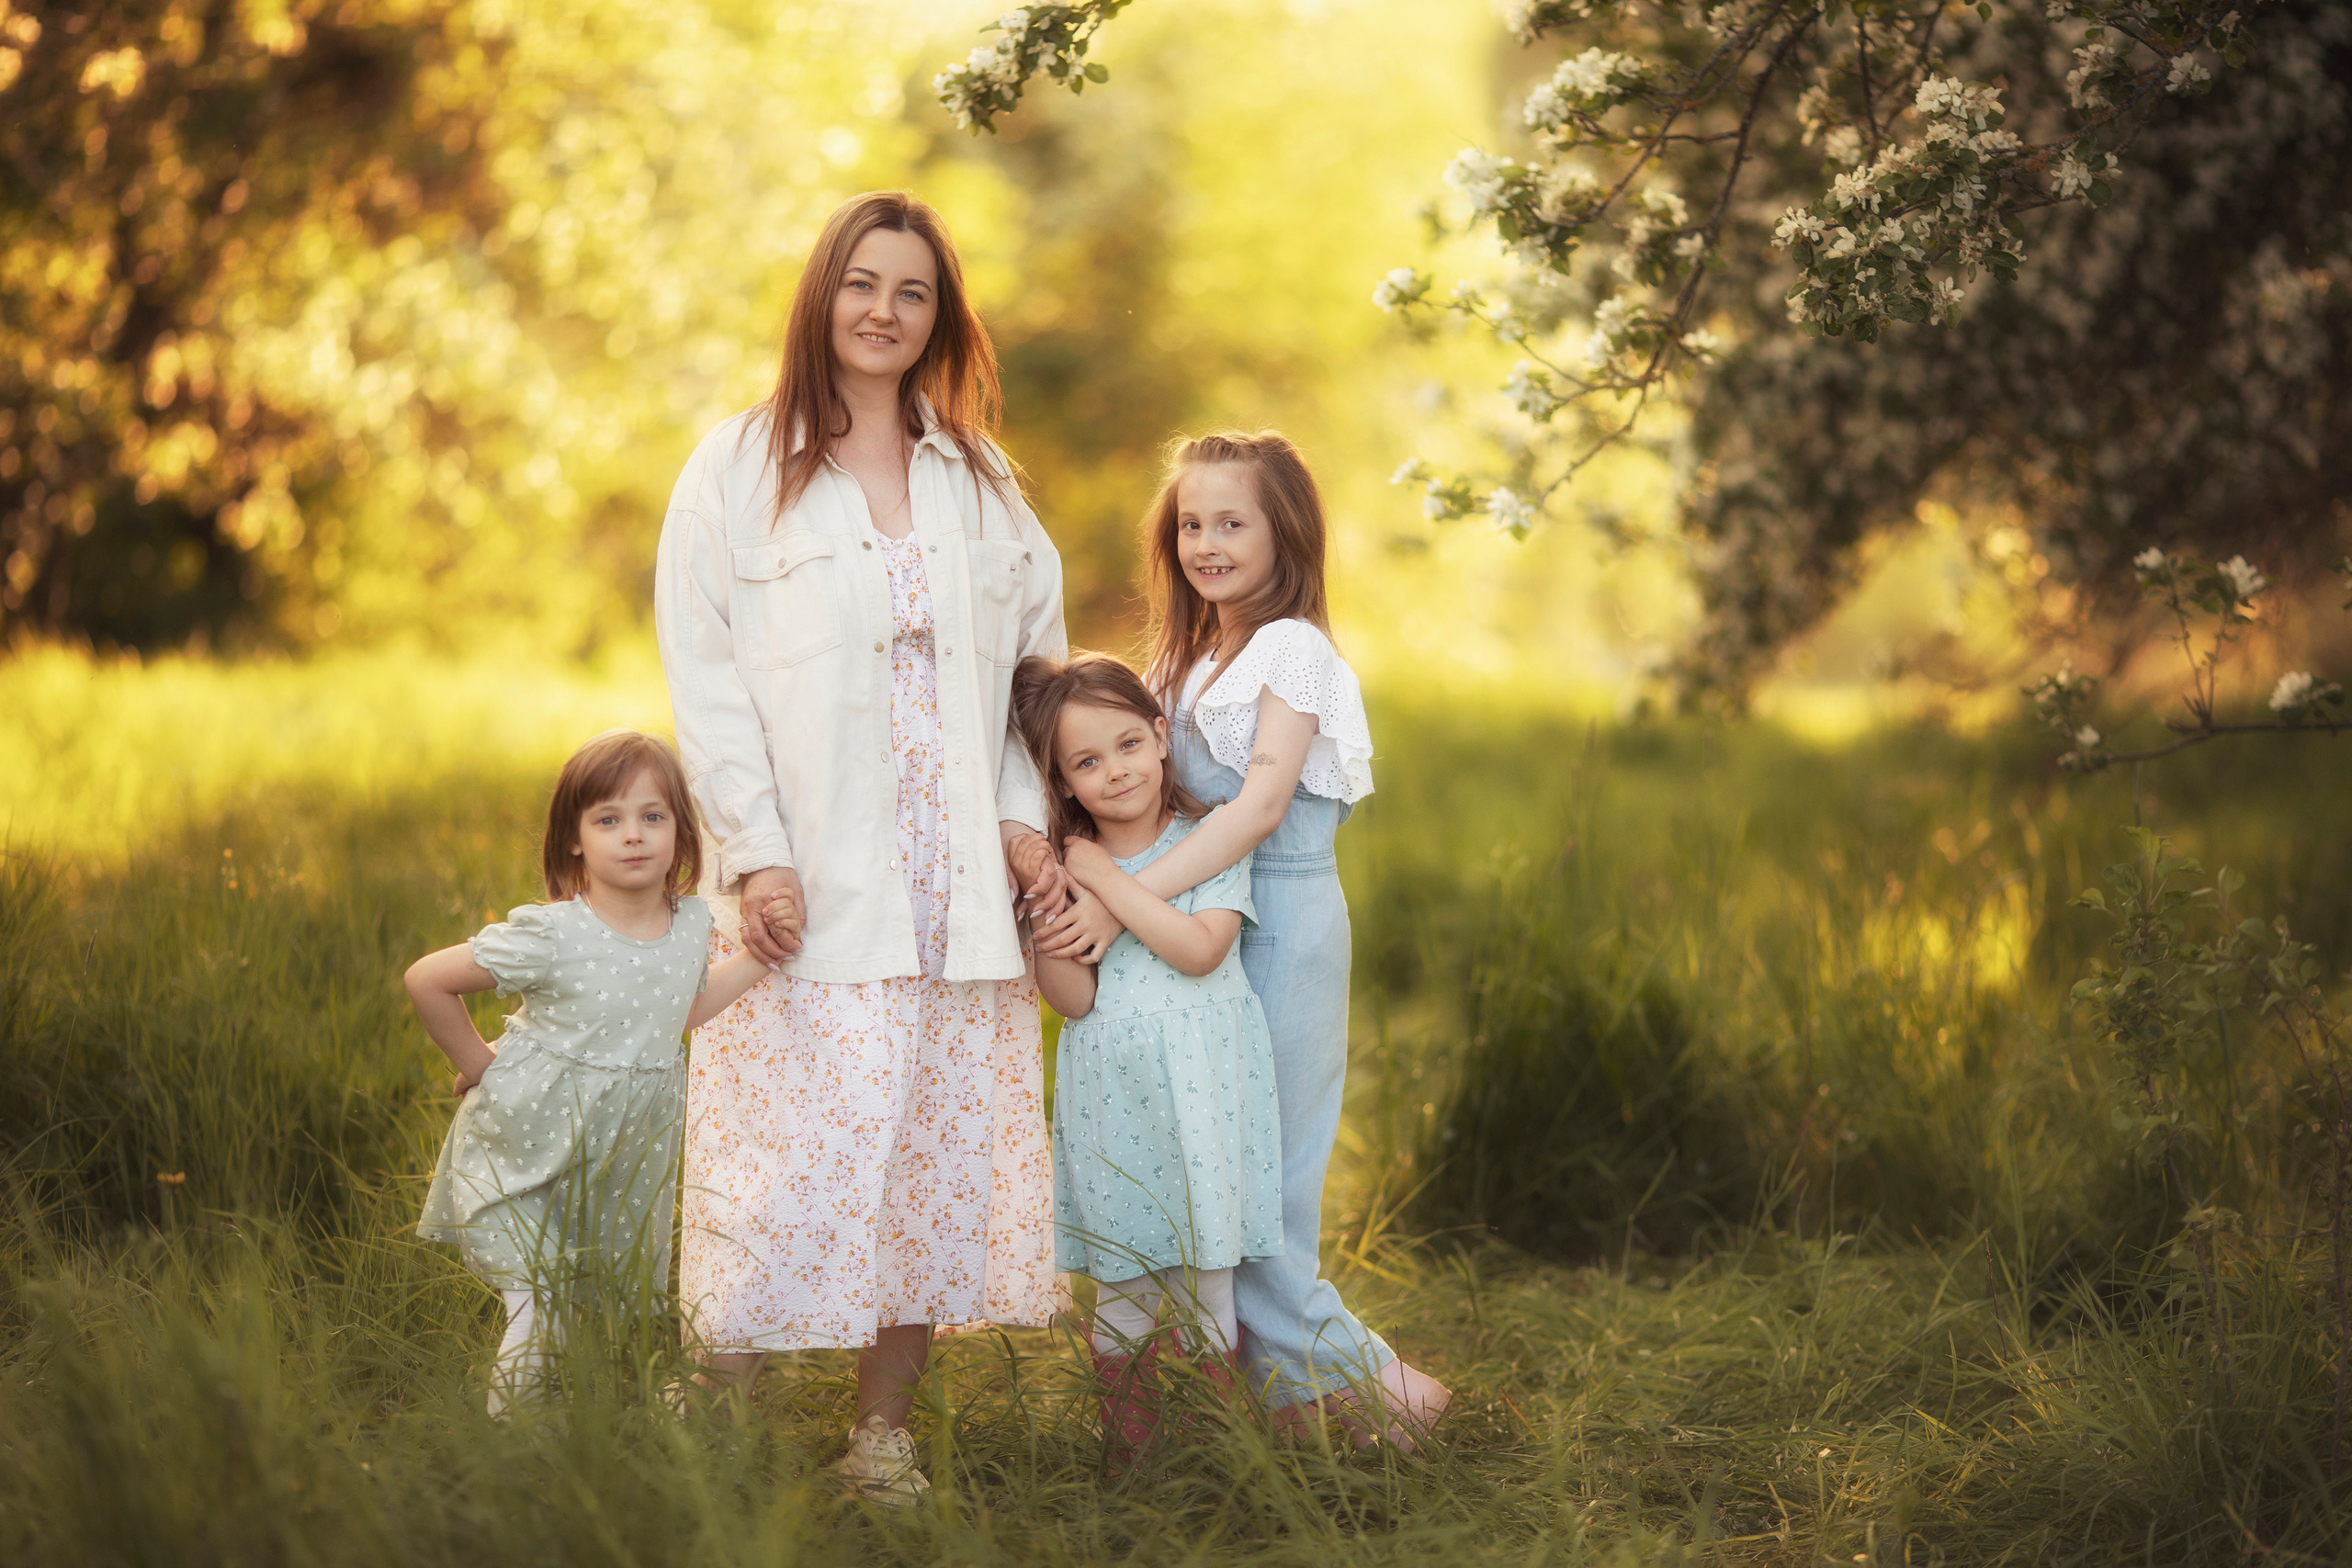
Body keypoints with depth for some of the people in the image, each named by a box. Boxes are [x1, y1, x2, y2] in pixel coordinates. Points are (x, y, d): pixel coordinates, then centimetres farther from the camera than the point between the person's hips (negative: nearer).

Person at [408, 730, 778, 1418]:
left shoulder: (691, 923, -4)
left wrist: (763, 953, 3)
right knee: (540, 1312, -13)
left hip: (625, 1167, 5)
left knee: (626, 1312, 11)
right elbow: (426, 979, -14)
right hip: (520, 1158, -5)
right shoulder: (552, 935, -21)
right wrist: (475, 1062, -7)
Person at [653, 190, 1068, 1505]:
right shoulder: (740, 469, 5)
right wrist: (756, 850, -12)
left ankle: (885, 1429, 11)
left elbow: (1032, 667, 16)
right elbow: (705, 675, -2)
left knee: (943, 1155, 2)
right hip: (814, 892, -4)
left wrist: (1023, 817, 1)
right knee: (791, 1161, -11)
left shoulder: (982, 482, 16)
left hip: (955, 887, 4)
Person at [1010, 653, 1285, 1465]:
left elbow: (1199, 948, -18)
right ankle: (1130, 1458, 16)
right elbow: (1073, 997, -4)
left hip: (1198, 1090, -2)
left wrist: (1106, 881, -14)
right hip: (1111, 1095, 2)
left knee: (1205, 1270, 4)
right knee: (1122, 1280, 7)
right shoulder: (1062, 865, 5)